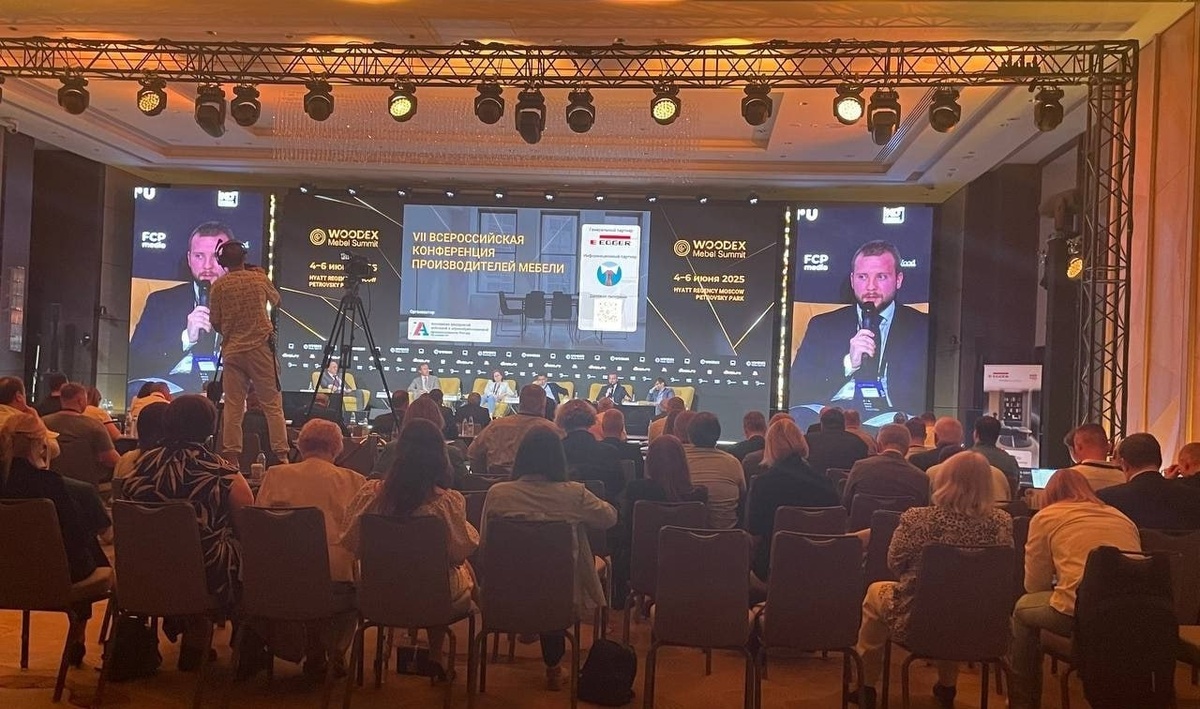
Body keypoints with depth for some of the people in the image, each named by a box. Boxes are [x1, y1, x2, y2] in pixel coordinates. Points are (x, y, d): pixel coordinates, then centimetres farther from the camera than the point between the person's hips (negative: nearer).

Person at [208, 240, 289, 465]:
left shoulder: (219, 286, 1)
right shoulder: (259, 278, 1)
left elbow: (215, 322, 5)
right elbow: (276, 301, 20)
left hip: (232, 351, 1)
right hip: (260, 348, -1)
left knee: (233, 407, 4)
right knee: (272, 405, 0)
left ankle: (231, 457, 4)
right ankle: (281, 455, -3)